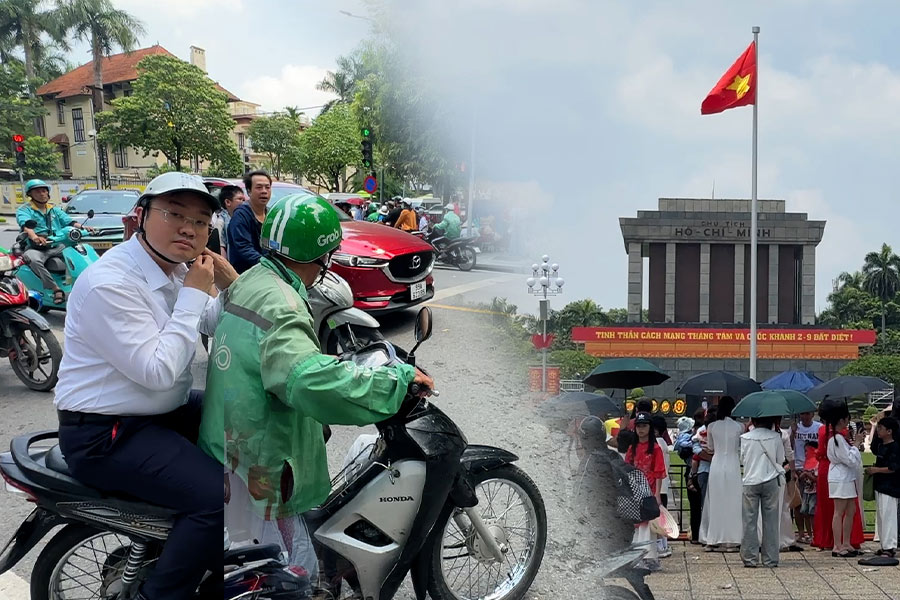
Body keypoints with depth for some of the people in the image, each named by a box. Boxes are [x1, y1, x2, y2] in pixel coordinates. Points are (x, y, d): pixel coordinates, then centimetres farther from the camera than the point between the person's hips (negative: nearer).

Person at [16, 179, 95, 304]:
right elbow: (25, 224, -16)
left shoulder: (55, 210, 23)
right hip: (36, 248, -4)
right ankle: (56, 289, -40)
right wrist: (34, 236, -39)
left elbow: (68, 221, 8)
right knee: (34, 260, -39)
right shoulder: (24, 210, 6)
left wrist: (82, 227, -14)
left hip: (57, 246, 4)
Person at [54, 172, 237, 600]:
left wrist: (231, 286, -4)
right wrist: (194, 295, -20)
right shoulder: (109, 283, -21)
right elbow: (157, 370, -26)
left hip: (169, 410, 10)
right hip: (107, 436, -10)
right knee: (219, 497, -25)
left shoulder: (177, 271, 7)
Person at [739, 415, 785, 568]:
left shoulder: (745, 438, -3)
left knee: (750, 521, 4)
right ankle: (771, 559, 9)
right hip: (770, 481, 0)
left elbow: (742, 459, 6)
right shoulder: (775, 437, -3)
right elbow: (781, 459, 5)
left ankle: (750, 558, 4)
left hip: (750, 482, 0)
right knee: (770, 521, 6)